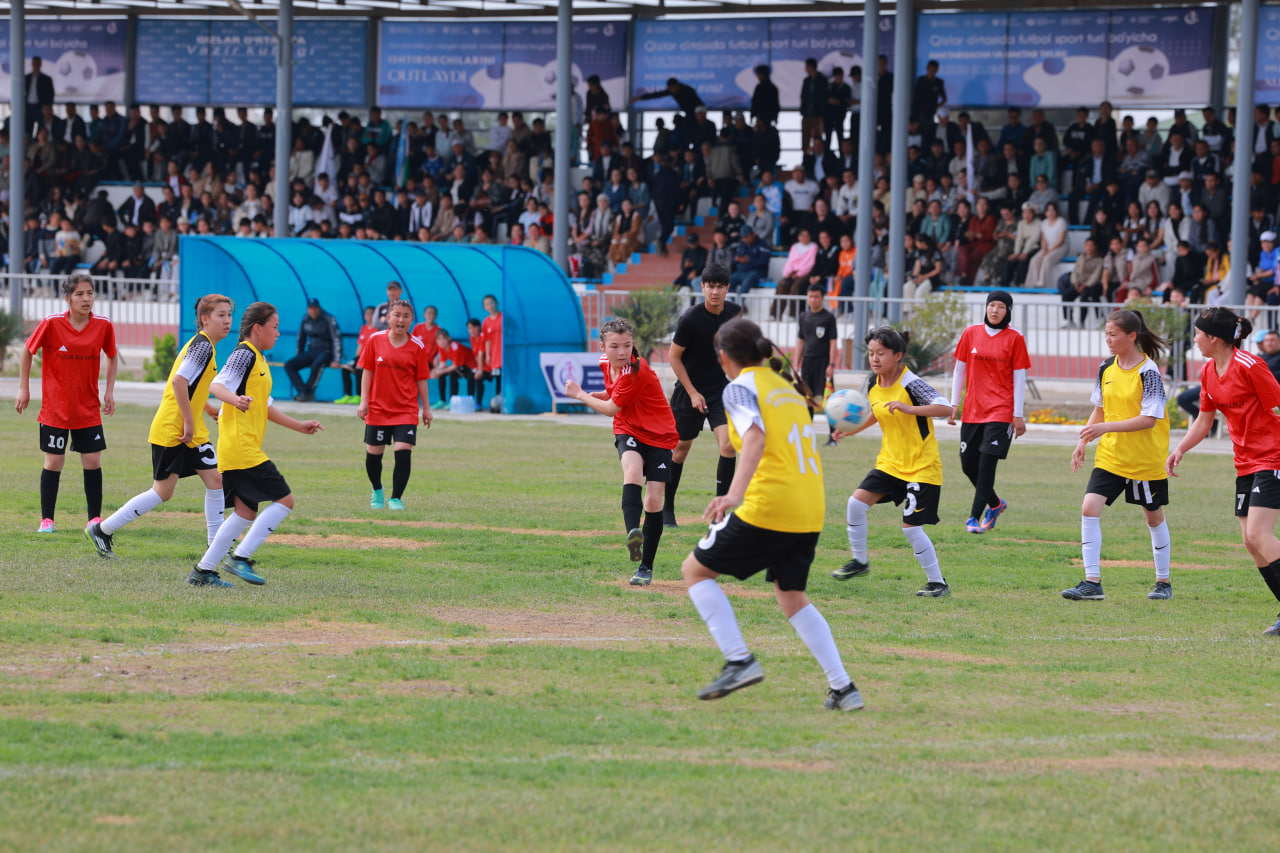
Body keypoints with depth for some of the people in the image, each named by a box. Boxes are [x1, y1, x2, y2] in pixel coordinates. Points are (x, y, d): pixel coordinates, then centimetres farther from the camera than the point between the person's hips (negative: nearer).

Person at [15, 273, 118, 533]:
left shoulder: (103, 326, -6)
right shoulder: (51, 324, -13)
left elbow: (111, 356, 13)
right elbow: (28, 351, 2)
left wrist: (109, 391, 5)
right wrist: (23, 388, 1)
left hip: (89, 409, 2)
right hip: (55, 409, -2)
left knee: (93, 461, -1)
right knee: (54, 462, 1)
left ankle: (95, 518, 9)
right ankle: (46, 519, 12)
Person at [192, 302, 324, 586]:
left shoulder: (258, 360, 22)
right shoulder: (245, 354, -9)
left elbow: (265, 407, 32)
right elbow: (216, 385, -23)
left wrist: (299, 426, 36)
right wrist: (236, 399, -43)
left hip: (238, 451, 10)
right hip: (242, 448, -10)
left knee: (246, 513, 10)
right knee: (284, 500, -9)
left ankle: (204, 569, 9)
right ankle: (240, 557, -11)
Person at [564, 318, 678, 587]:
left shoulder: (637, 372, -24)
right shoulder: (606, 363, 0)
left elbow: (611, 409, -17)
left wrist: (580, 395, -4)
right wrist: (593, 395, 4)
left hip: (659, 436, -4)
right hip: (628, 432, 4)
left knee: (653, 501, -9)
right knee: (633, 468, -31)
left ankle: (646, 567, 8)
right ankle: (633, 532, -55)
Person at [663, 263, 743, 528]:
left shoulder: (734, 312, -5)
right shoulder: (691, 318, -19)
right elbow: (674, 356, -9)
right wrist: (693, 393, -11)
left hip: (721, 387, 3)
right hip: (690, 389, -3)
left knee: (728, 444, -15)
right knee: (681, 448, 9)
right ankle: (667, 508, 28)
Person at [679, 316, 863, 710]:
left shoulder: (742, 388, -4)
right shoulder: (787, 386, 19)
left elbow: (756, 437, -22)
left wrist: (734, 495, -33)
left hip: (768, 507, -7)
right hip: (810, 511, 7)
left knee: (696, 570, 9)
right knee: (791, 597, 21)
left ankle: (739, 660, -6)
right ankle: (842, 687, 10)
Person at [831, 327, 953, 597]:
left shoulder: (911, 384, -20)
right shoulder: (873, 384, 2)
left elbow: (946, 408, -30)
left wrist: (909, 409, -40)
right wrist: (851, 430, 15)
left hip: (922, 466, -7)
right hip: (890, 462, 7)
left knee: (911, 527, -8)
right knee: (856, 502, -7)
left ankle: (938, 582, 7)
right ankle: (859, 561, 12)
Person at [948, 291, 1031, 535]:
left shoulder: (1015, 338, -2)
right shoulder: (971, 333, 5)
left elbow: (1019, 378, -2)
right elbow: (960, 369, 12)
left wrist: (1018, 415, -4)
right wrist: (954, 404, 8)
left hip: (1001, 411, -4)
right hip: (972, 411, 4)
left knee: (987, 463, -13)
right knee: (968, 464, 5)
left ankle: (975, 516, -6)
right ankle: (995, 503, 29)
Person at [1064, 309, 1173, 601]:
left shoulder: (1148, 372, -16)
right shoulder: (1106, 368, 4)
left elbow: (1149, 419, -21)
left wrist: (1106, 427, -27)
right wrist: (1083, 441, 7)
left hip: (1146, 459, -5)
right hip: (1110, 456, 5)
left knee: (1154, 516, 11)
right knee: (1089, 508, -12)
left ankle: (1163, 582, 28)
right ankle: (1092, 583, -10)